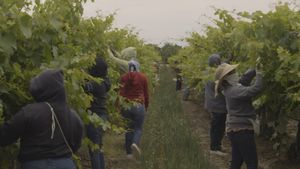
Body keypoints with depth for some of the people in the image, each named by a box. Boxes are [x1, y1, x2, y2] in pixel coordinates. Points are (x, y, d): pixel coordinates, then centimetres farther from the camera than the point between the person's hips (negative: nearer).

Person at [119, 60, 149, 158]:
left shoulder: (124, 77, 2)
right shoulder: (143, 77, 1)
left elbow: (121, 93, -2)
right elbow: (146, 94, 6)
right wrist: (146, 106, 20)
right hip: (139, 105, -1)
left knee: (129, 128, 12)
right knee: (138, 128, 7)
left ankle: (129, 152, 13)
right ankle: (135, 143, -23)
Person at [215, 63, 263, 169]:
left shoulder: (229, 90, 8)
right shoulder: (235, 91, -20)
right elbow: (256, 89, -29)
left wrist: (255, 69, 5)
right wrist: (259, 73, -19)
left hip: (236, 130, 10)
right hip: (242, 131, -10)